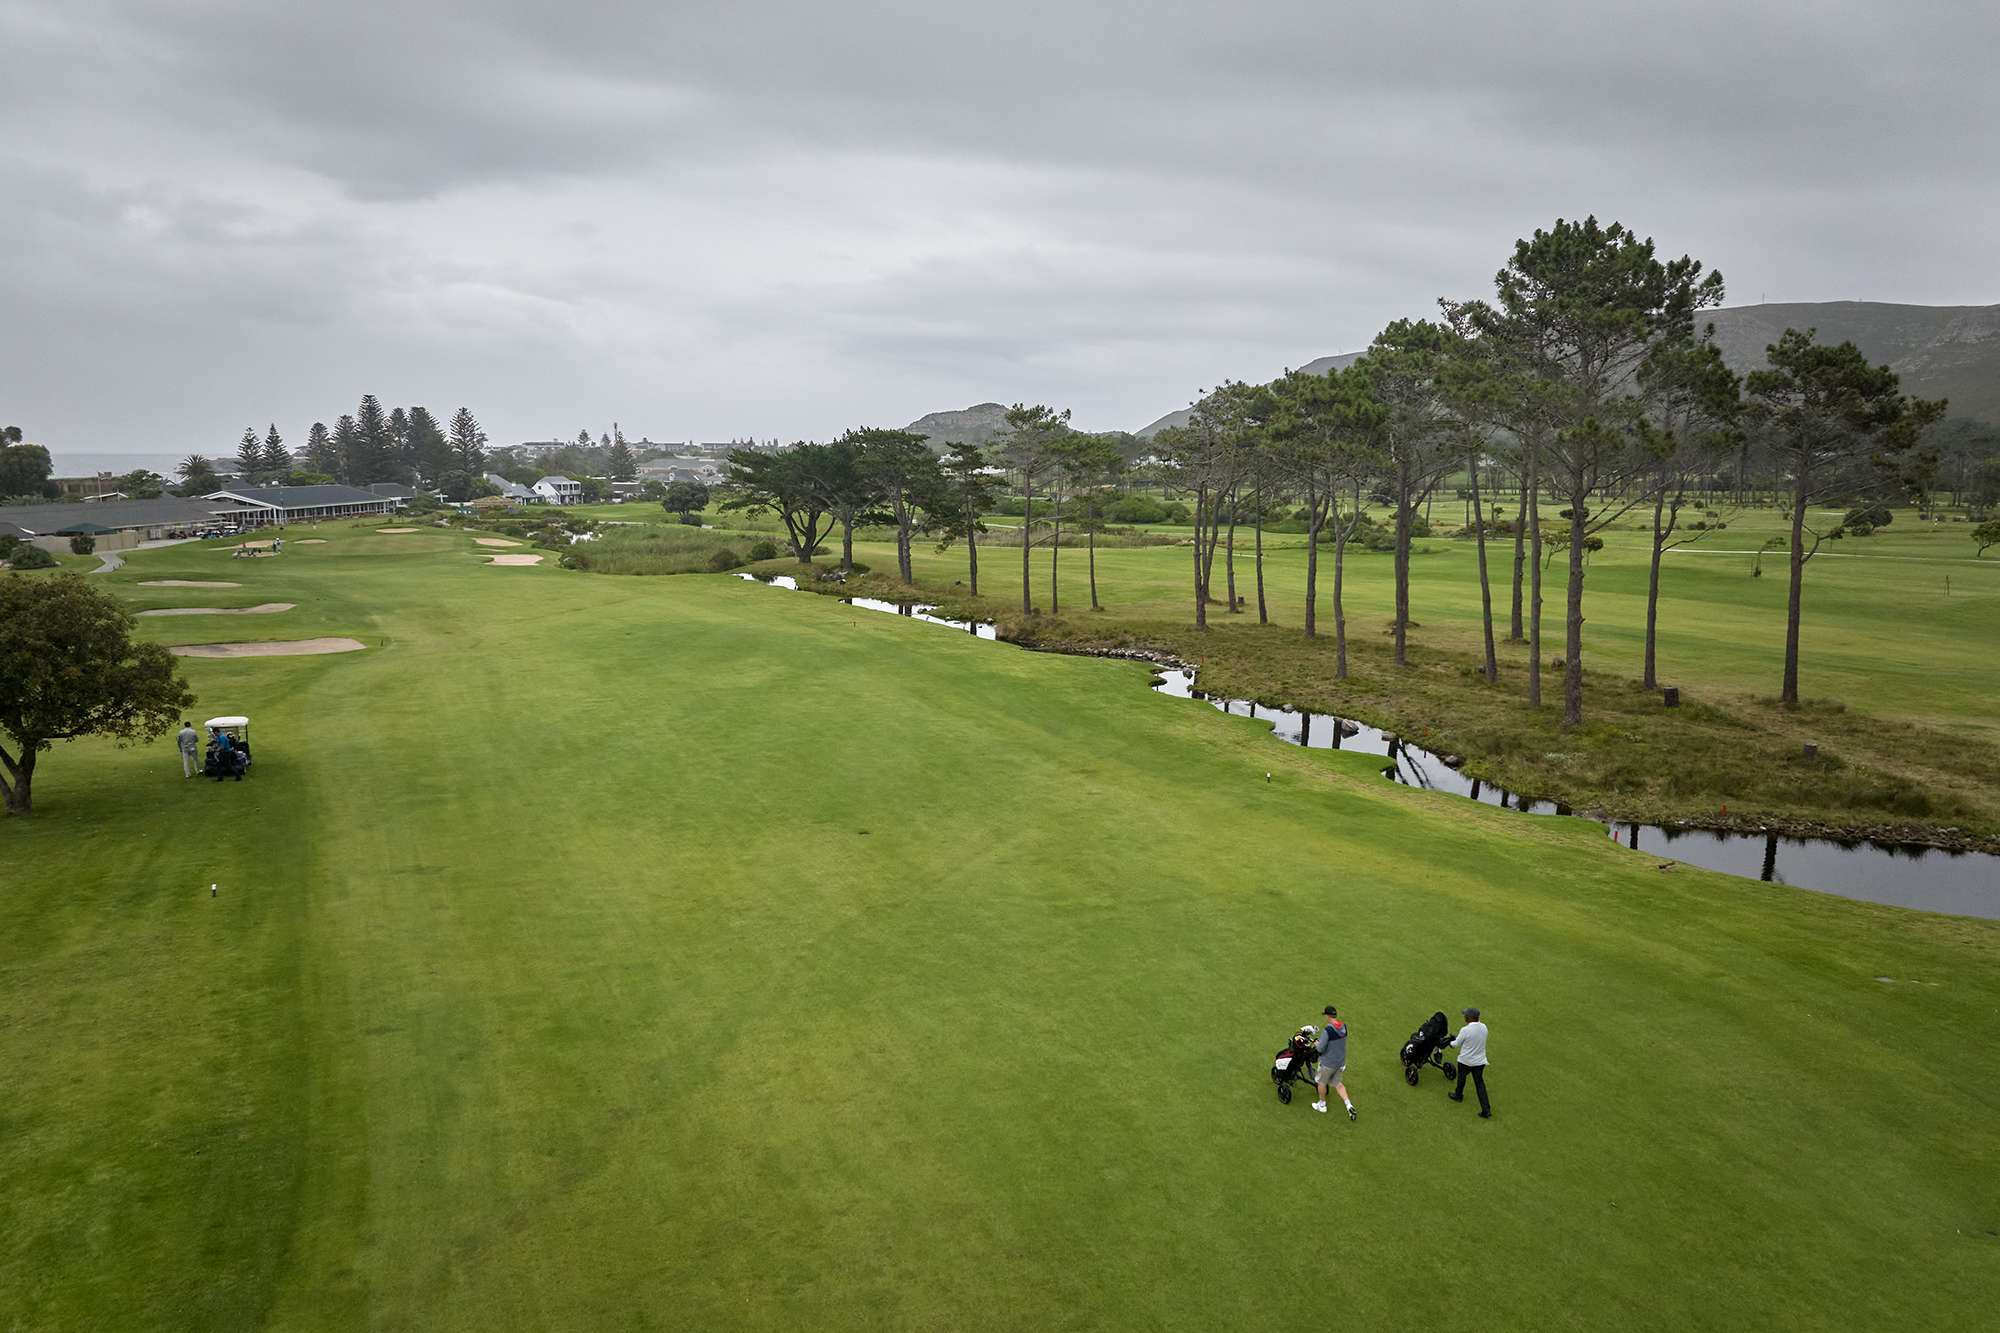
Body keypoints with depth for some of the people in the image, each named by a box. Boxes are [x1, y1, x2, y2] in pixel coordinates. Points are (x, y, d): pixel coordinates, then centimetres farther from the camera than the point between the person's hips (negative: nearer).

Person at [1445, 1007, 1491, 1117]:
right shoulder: (1483, 1027, -6)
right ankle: (1486, 1109, 5)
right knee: (1479, 1083, 11)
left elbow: (1457, 1044, -12)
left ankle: (1458, 1096, 48)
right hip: (1480, 1061, 5)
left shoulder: (1465, 1030, -26)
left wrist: (1451, 1043, 12)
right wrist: (1457, 1039, 18)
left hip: (1466, 1061, -5)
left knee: (1461, 1077, 23)